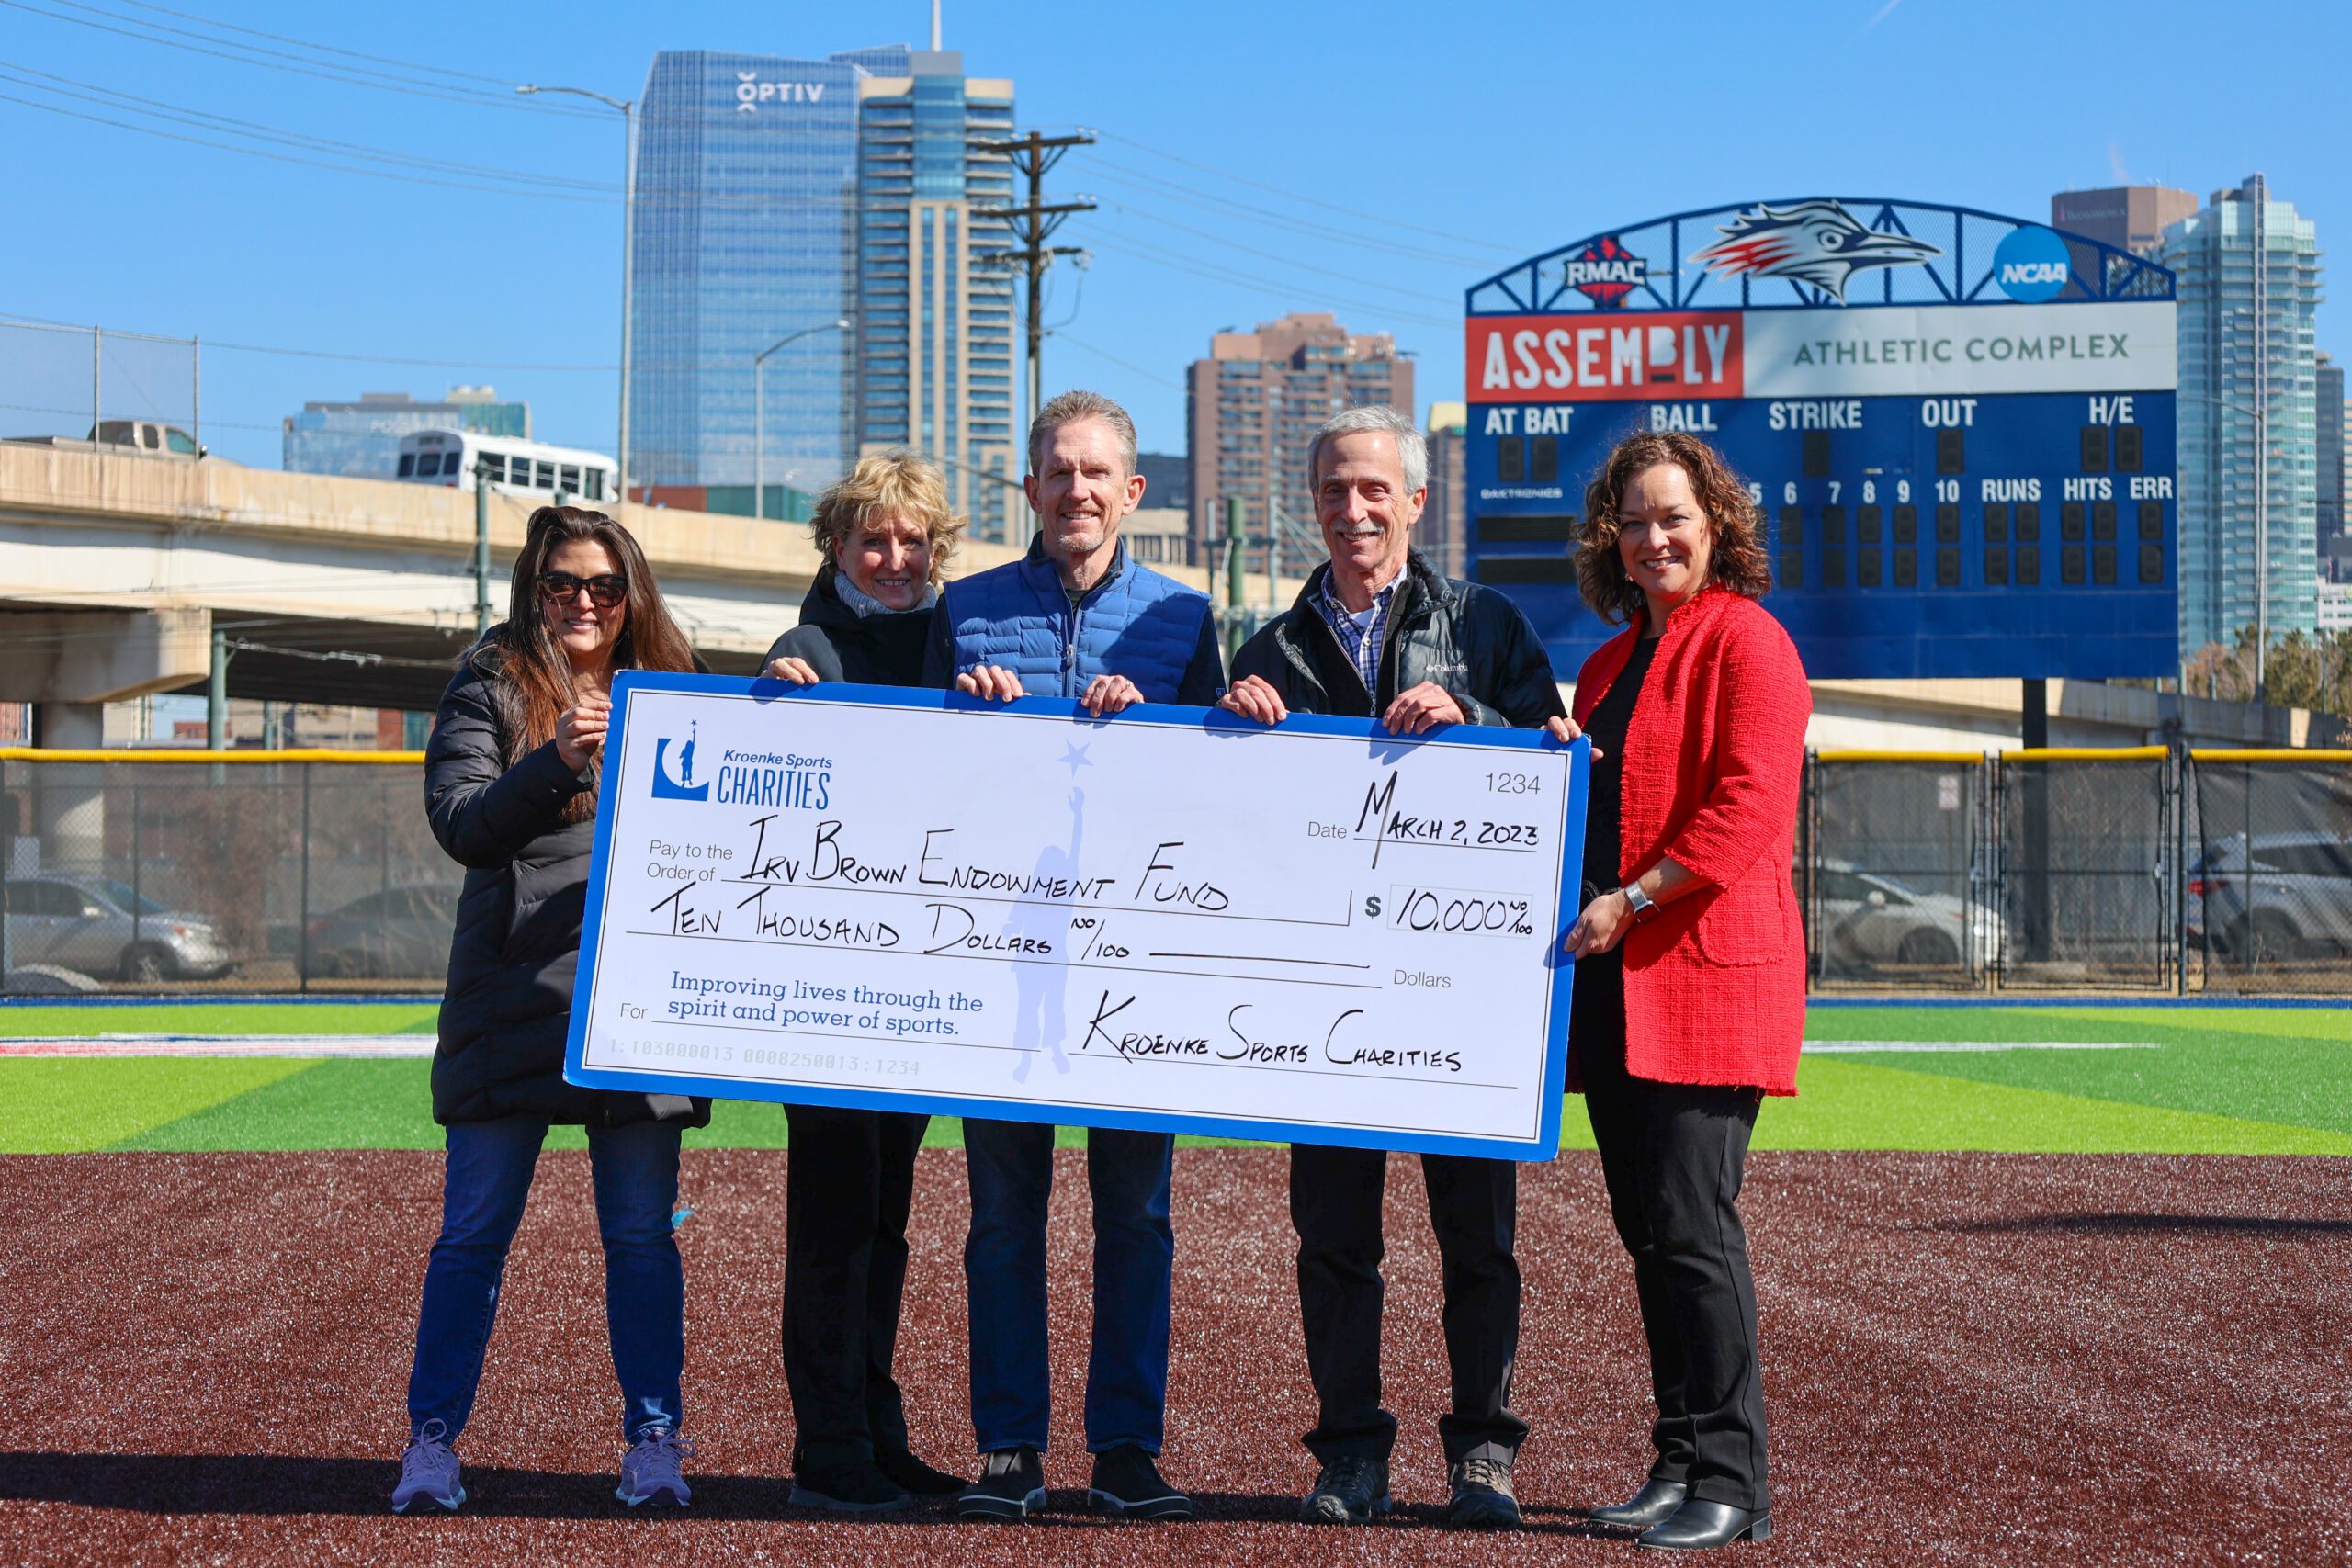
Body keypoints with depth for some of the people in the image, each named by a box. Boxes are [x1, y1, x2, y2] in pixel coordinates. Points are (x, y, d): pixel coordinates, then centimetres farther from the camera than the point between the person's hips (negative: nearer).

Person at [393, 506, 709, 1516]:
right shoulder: (491, 686, 5)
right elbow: (459, 821, -8)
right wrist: (557, 763, -23)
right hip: (513, 993, -2)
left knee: (642, 1233, 4)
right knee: (474, 1229, 1)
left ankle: (653, 1439, 10)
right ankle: (432, 1440, 7)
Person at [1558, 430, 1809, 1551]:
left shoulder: (1746, 641, -5)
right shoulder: (1610, 664, 21)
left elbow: (1746, 807, -15)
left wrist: (1632, 898, -17)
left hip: (1708, 974, -8)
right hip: (1616, 984, 8)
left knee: (1689, 1225, -10)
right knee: (1648, 1229, 9)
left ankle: (1729, 1484, -4)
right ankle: (1680, 1463, 16)